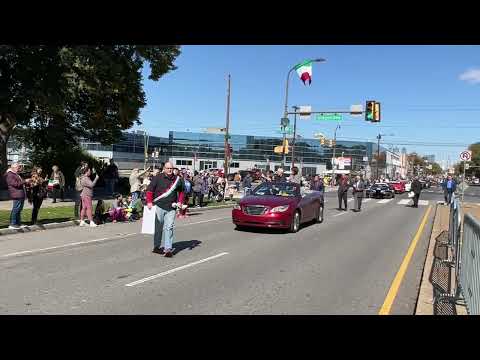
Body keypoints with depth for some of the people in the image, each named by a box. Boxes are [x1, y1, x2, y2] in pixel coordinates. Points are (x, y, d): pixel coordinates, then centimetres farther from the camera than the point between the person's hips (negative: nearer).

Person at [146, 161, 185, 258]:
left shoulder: (177, 180, 8)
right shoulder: (157, 178, 0)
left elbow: (181, 191, 20)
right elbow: (150, 190, 0)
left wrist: (180, 202, 8)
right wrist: (149, 202, -10)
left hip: (171, 208, 2)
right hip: (158, 206, -1)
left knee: (169, 227, -5)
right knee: (158, 227, 8)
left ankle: (168, 249, -2)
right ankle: (156, 246, 21)